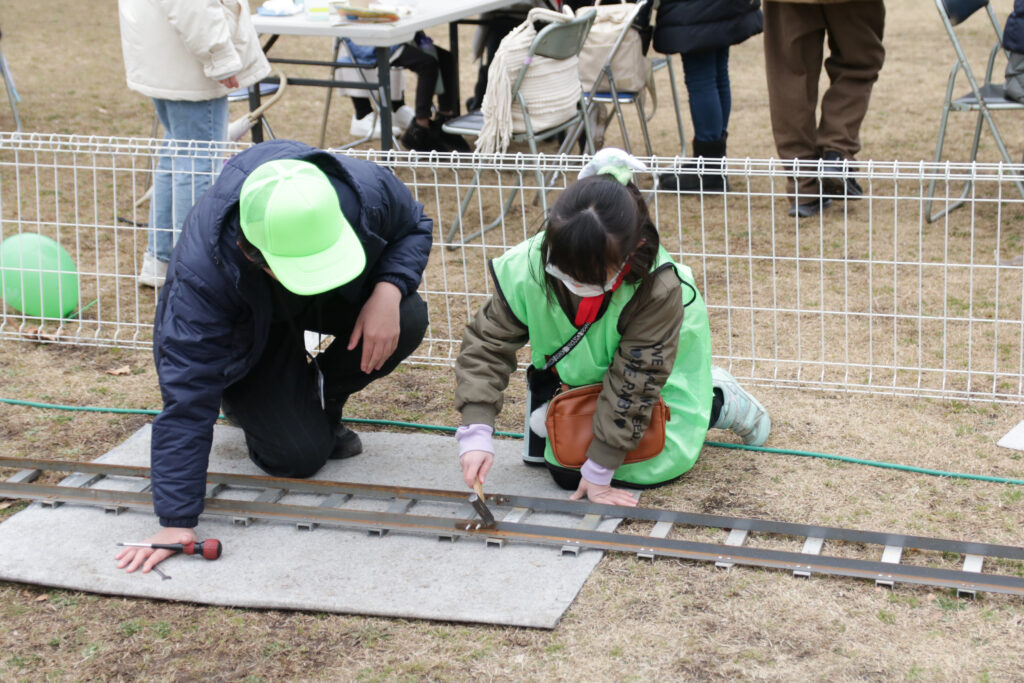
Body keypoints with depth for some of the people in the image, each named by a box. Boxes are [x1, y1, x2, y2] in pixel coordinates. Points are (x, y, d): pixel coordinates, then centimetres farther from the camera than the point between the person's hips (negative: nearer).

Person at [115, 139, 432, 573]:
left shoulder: (367, 190, -36)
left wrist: (389, 289, -34)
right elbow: (186, 397, -40)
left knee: (408, 321, -27)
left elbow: (415, 228, -11)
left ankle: (323, 401, 3)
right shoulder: (201, 275, -42)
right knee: (299, 456, -19)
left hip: (339, 304, 4)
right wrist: (176, 523, -42)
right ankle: (244, 403, 17)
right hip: (247, 334, -3)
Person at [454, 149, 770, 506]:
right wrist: (476, 431, -34)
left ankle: (717, 401, 17)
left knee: (652, 466, -6)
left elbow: (632, 385, -33)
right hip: (577, 375, 3)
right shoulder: (527, 270, -34)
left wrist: (599, 470, -27)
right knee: (565, 470, -5)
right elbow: (486, 345, -23)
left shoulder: (657, 288, -41)